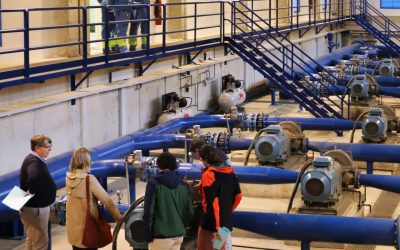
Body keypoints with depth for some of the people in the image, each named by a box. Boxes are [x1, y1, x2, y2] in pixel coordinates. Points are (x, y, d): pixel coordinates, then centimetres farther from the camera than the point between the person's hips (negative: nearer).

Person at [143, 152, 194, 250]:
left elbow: (149, 210, -10)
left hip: (161, 235, -5)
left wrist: (149, 234, -2)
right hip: (178, 234, 5)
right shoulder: (183, 185, 9)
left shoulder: (154, 183, -6)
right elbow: (189, 212, 9)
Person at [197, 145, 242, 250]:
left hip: (211, 223, -7)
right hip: (226, 222, 7)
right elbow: (238, 196, 13)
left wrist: (215, 227, -18)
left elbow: (212, 202, -20)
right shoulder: (230, 172, 7)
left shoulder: (208, 175, -15)